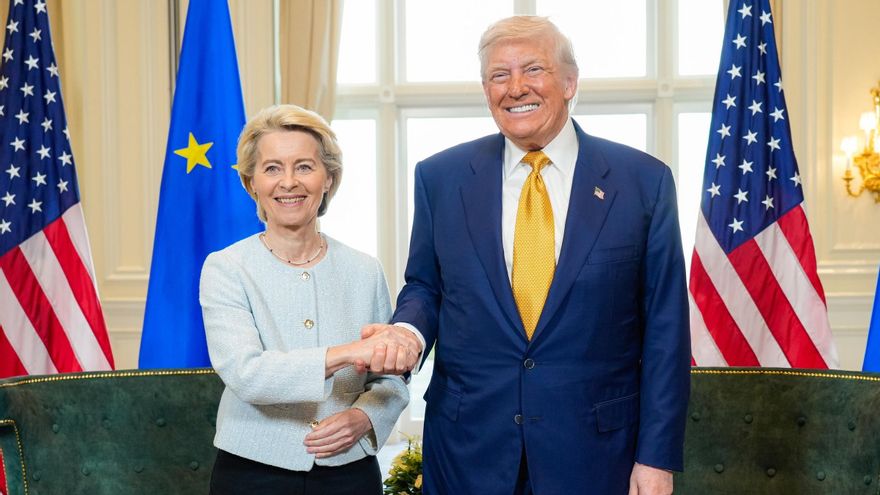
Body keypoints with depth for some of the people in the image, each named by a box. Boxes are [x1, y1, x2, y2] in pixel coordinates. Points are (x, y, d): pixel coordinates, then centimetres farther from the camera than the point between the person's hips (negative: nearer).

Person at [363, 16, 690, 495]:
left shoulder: (643, 180, -4)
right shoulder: (440, 177, 1)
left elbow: (664, 329, -3)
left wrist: (657, 457, -6)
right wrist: (408, 330, -12)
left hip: (594, 444, -1)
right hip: (468, 443, 1)